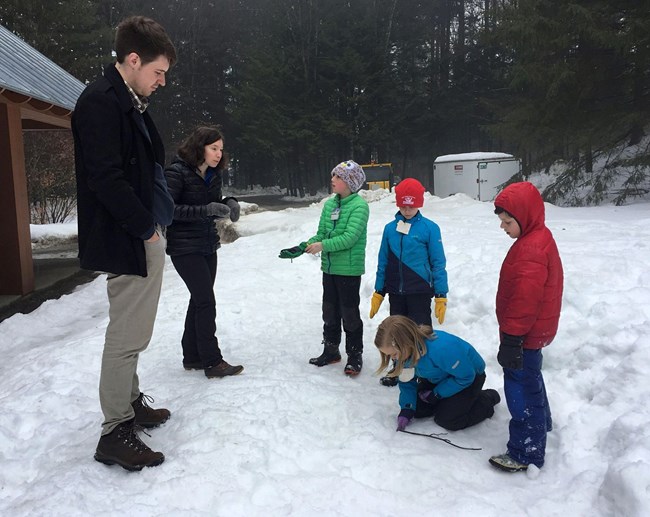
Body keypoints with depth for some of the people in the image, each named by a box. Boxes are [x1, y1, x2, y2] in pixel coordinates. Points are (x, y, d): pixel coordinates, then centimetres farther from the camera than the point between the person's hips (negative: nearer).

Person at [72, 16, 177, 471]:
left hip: (147, 237, 10)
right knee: (127, 336, -2)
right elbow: (105, 179, -22)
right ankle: (115, 432, 11)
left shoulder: (131, 104, 17)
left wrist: (156, 224, 11)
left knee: (134, 332, 18)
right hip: (127, 242, -10)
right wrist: (145, 226, -14)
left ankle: (131, 402, 34)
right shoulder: (100, 101, -13)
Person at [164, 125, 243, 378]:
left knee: (199, 300, 12)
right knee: (206, 301, -9)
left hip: (208, 245, 8)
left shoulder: (214, 174, 7)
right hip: (185, 247, -8)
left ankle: (192, 356, 24)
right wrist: (204, 210, -28)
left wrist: (228, 203, -5)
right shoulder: (177, 172, -15)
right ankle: (212, 362, 0)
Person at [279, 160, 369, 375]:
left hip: (349, 269, -7)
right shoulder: (329, 204, 7)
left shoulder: (359, 205, -13)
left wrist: (323, 246, -27)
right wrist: (302, 248, -6)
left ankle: (355, 355, 18)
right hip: (329, 267, 7)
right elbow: (320, 234, 9)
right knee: (330, 311, 16)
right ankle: (331, 350, 32)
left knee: (349, 313, 3)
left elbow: (350, 237, -22)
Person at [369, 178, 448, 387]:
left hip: (420, 292, -4)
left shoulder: (429, 228, -7)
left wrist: (441, 295, -8)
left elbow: (438, 263, -6)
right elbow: (383, 262, 9)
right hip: (396, 292, 4)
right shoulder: (390, 228, 4)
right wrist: (378, 292, 10)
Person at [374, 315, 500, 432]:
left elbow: (466, 376, -28)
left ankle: (488, 399, 8)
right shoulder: (404, 351, -22)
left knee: (446, 419, -14)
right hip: (438, 377, 6)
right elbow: (407, 382, -8)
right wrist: (406, 410, -21)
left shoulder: (440, 349, -44)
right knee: (417, 409, -1)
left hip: (470, 375, -6)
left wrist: (436, 394, -21)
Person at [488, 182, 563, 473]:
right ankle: (541, 424, 50)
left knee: (520, 388, 0)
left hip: (526, 334, -11)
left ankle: (526, 454, 12)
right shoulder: (538, 238, 9)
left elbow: (525, 300, -28)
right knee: (529, 379, 29)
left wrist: (511, 340, -24)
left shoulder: (530, 249, -25)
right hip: (534, 331, 11)